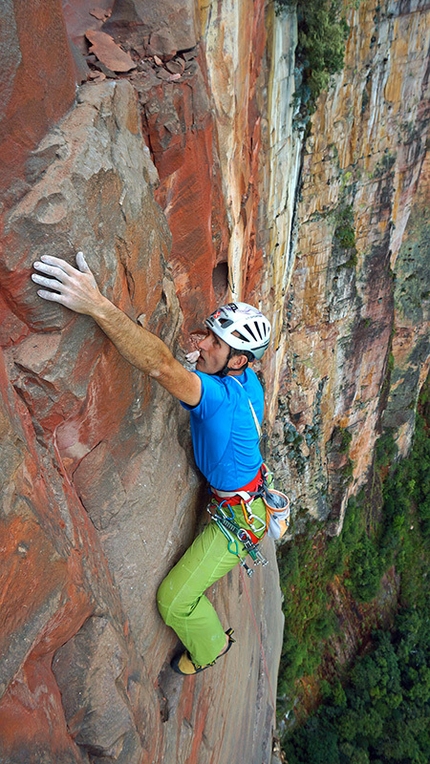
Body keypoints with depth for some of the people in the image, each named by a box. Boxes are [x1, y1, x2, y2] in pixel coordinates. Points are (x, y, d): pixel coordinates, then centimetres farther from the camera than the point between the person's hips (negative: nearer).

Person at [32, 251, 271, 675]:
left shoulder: (220, 397, -39)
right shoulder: (248, 381, -11)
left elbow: (161, 366, -55)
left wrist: (97, 305, -60)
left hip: (238, 515, -9)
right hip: (254, 493, 9)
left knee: (175, 600, 7)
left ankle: (209, 649, 37)